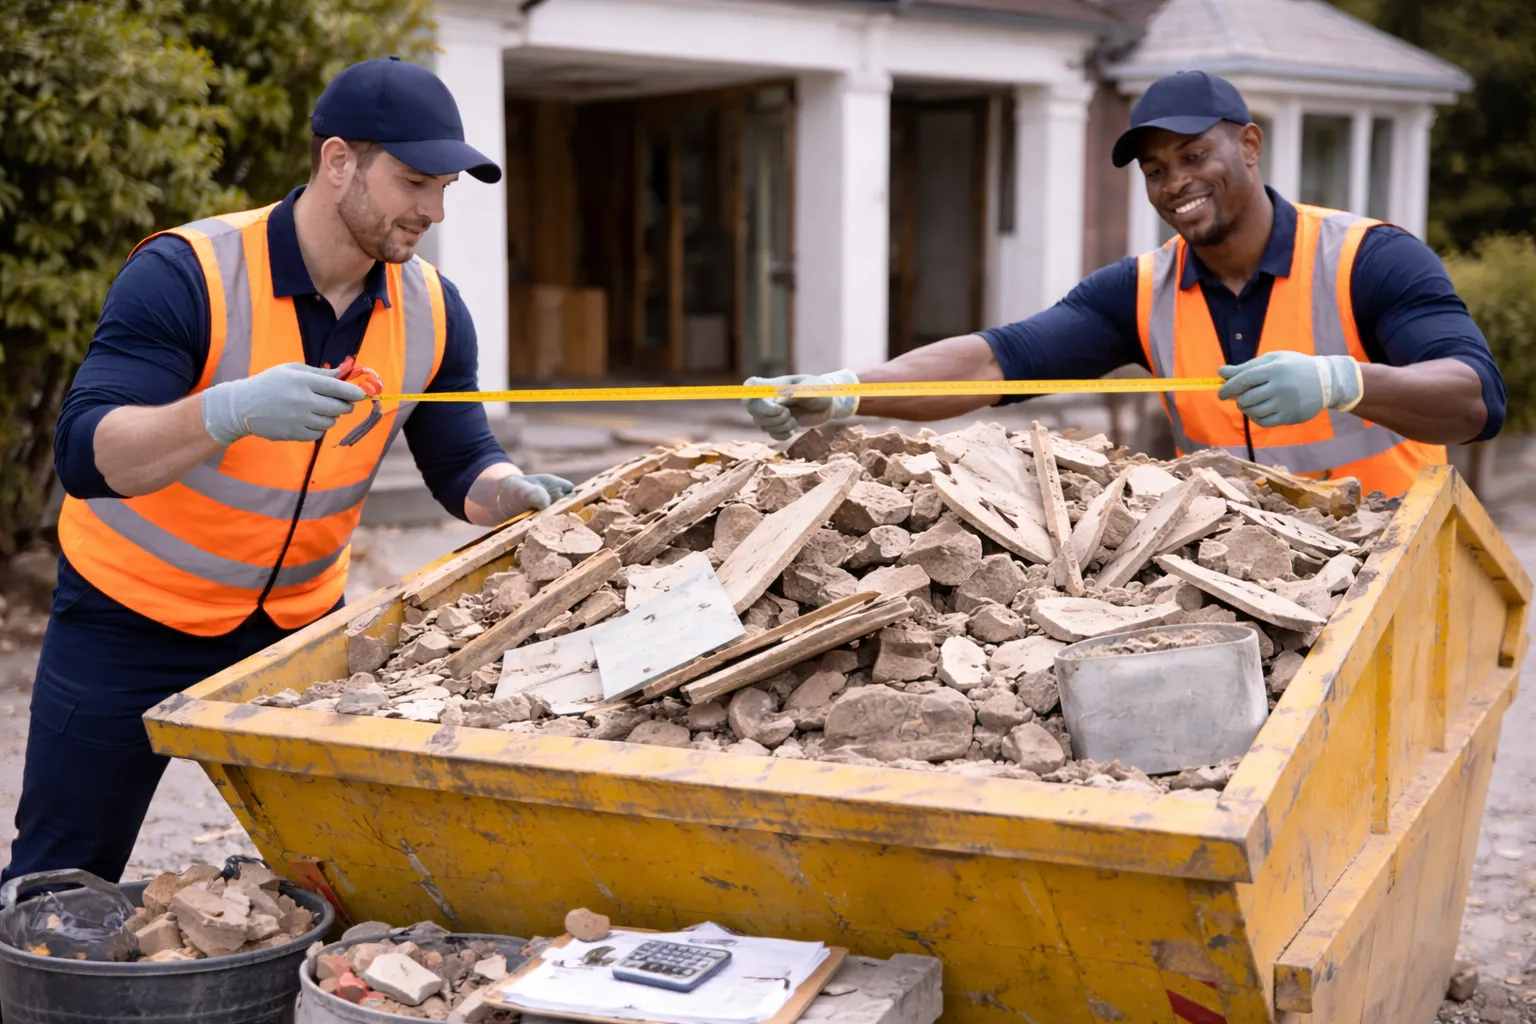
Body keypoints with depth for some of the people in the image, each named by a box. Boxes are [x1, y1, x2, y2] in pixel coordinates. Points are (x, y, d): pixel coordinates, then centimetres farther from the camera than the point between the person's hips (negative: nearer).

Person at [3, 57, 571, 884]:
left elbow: (462, 466, -1)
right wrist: (233, 409, -47)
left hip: (298, 621, 4)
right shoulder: (184, 276, -24)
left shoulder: (431, 311, -8)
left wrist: (517, 495, -23)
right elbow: (86, 457, -31)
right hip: (132, 618, -4)